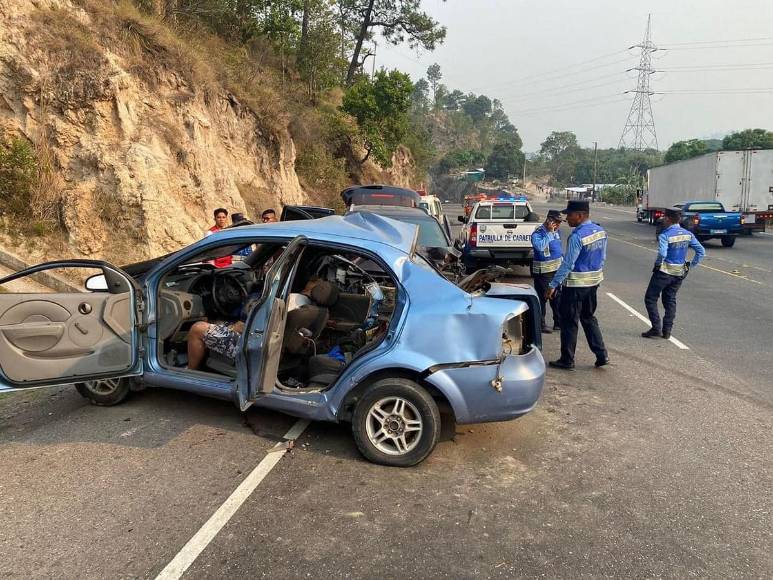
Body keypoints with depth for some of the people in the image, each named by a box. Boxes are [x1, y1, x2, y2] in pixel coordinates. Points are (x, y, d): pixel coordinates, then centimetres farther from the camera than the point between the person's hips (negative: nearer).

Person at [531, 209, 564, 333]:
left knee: (557, 298, 15)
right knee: (542, 299, 0)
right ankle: (541, 324, 10)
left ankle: (558, 322, 25)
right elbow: (540, 246, -37)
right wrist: (550, 233, -31)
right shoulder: (538, 233, -17)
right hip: (543, 272, -8)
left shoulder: (556, 231, 9)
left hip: (557, 270, 8)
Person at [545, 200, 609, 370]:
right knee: (589, 318, 21)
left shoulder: (577, 236, -22)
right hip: (594, 281, 8)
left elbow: (568, 264, -23)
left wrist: (553, 285, -18)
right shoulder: (601, 231, 4)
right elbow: (603, 258, 12)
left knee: (568, 321, 4)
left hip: (576, 284, -8)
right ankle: (602, 355, 19)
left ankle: (567, 361, 12)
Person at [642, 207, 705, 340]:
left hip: (664, 271, -6)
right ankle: (667, 331, 16)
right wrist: (692, 265, 8)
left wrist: (657, 264, -13)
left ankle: (656, 328, 0)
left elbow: (662, 253, -31)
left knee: (650, 298, 6)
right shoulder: (688, 234, 4)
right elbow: (701, 251, 3)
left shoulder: (665, 235, -17)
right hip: (680, 273, 7)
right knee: (670, 300, 16)